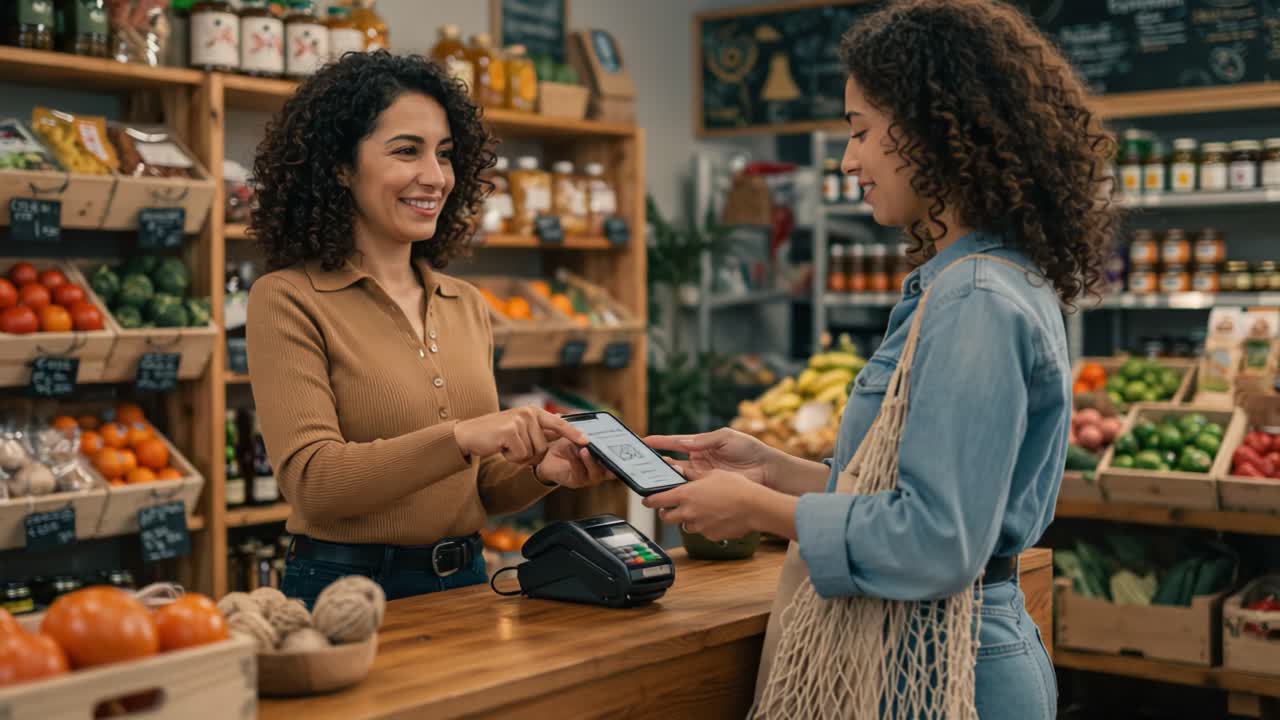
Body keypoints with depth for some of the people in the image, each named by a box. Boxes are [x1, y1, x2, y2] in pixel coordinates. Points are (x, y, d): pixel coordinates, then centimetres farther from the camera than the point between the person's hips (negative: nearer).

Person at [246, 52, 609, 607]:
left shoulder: (467, 305, 9)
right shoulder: (287, 300, -6)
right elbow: (310, 481, -16)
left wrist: (540, 471, -5)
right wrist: (459, 436, -26)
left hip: (466, 582, 5)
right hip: (346, 589, -4)